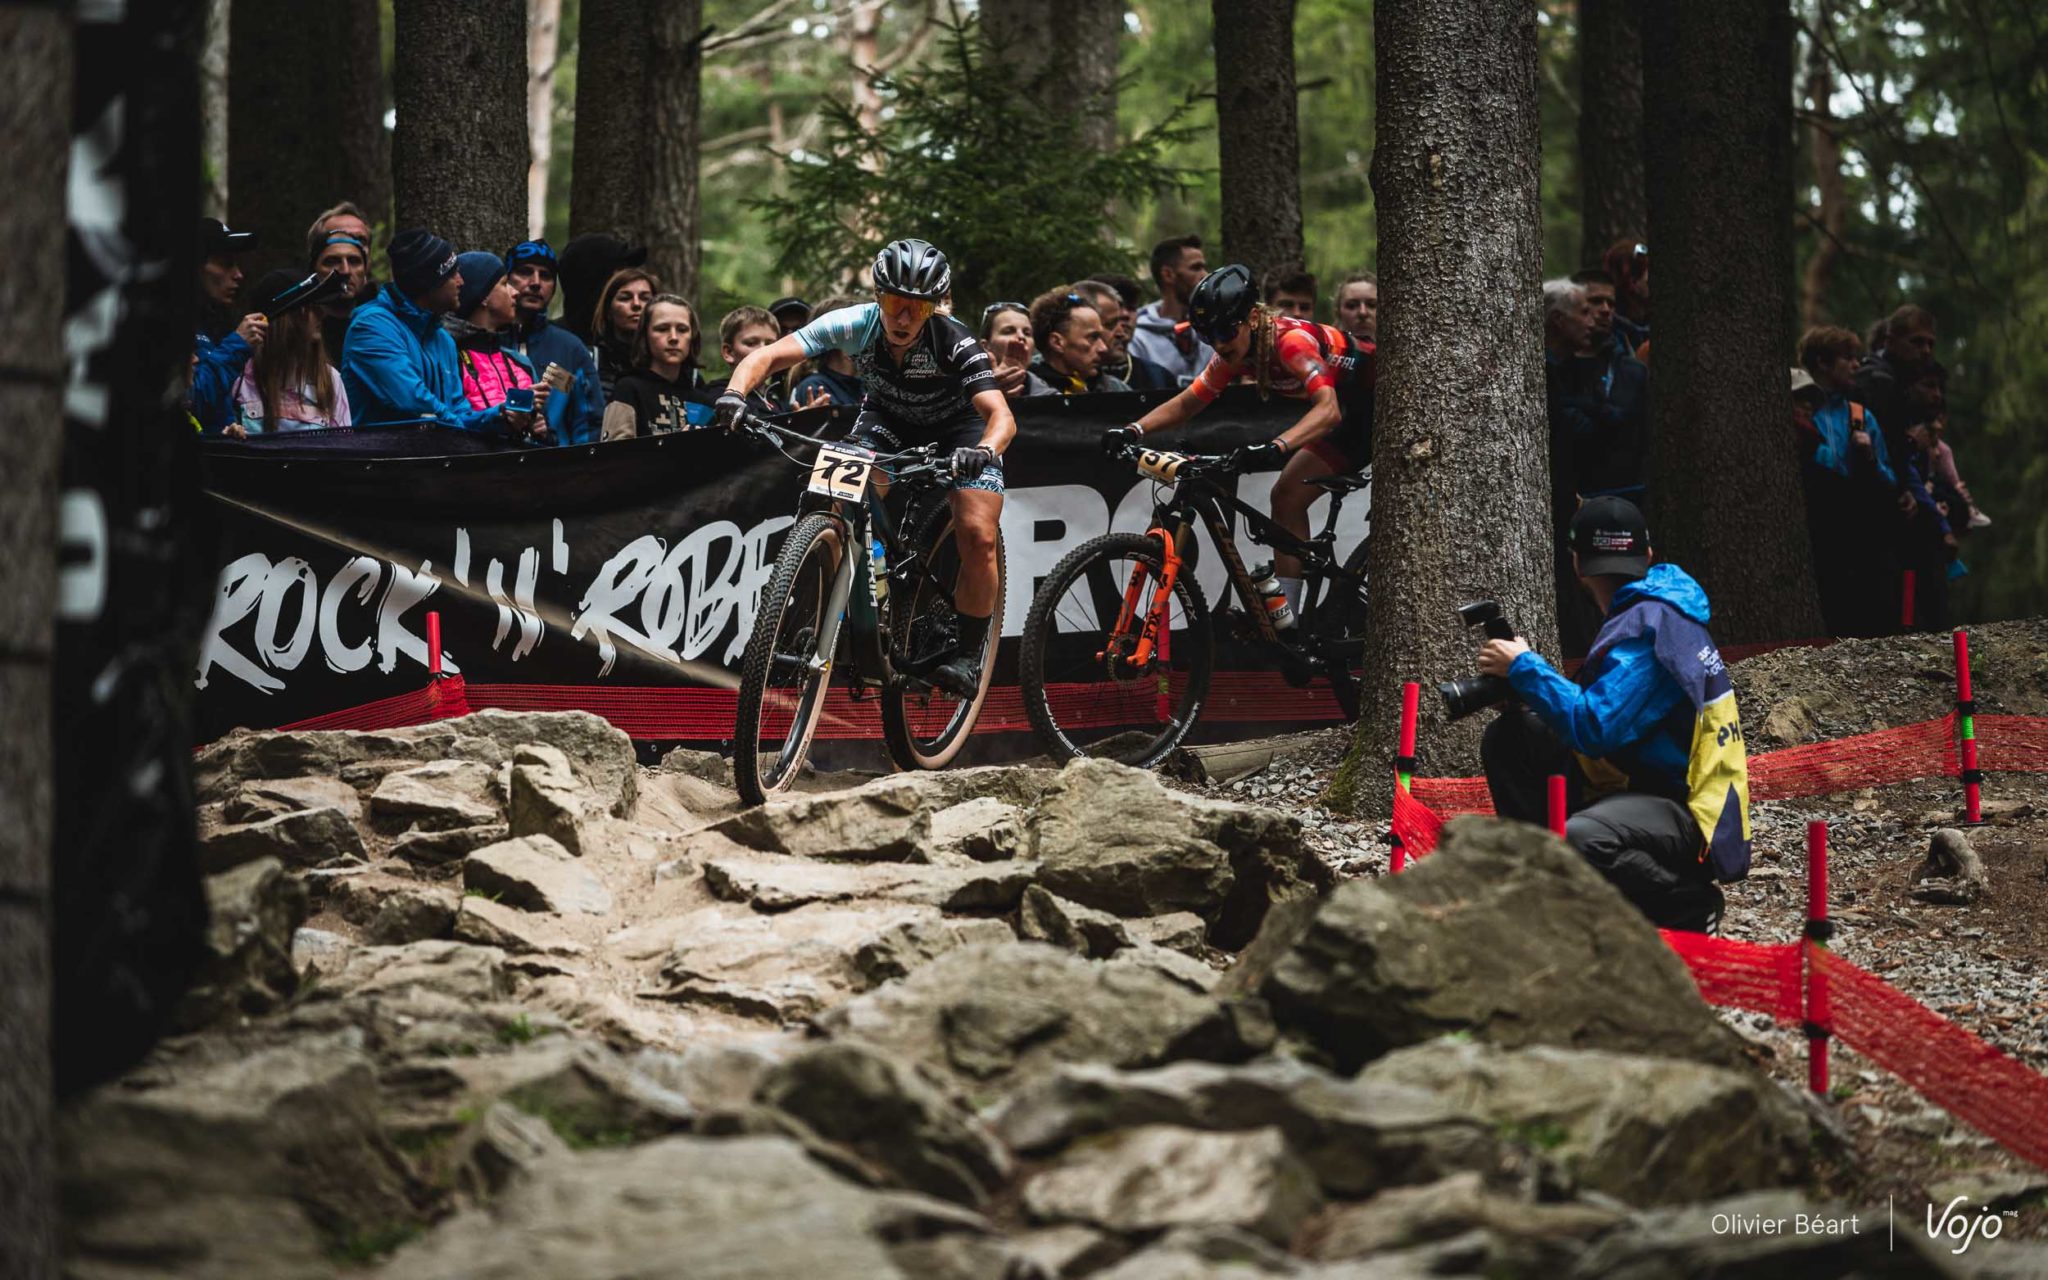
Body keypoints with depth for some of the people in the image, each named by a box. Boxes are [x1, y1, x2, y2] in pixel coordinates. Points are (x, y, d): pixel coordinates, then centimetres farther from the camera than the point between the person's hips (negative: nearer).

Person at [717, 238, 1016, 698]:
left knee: (978, 539, -19)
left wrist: (985, 451, -67)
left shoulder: (956, 344, -34)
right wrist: (735, 393, -54)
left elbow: (1001, 415, -44)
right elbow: (768, 355, -33)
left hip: (959, 427, -2)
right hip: (887, 417, 2)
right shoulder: (855, 325, -28)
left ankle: (969, 657, -3)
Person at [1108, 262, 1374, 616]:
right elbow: (1187, 403, 0)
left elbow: (1328, 410, -47)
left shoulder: (1292, 340, -33)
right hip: (1354, 417, 8)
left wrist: (1277, 447, -61)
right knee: (1287, 496, 3)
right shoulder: (1235, 352, -7)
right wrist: (1133, 431, -17)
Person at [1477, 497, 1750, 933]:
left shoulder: (1646, 628, -18)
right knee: (1508, 739, 5)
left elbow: (1594, 728, -25)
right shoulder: (1645, 613, 13)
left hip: (1690, 816, -10)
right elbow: (1607, 706, 16)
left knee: (1581, 840, -41)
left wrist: (1524, 667, -14)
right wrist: (1526, 686, 2)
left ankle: (1689, 908, -11)